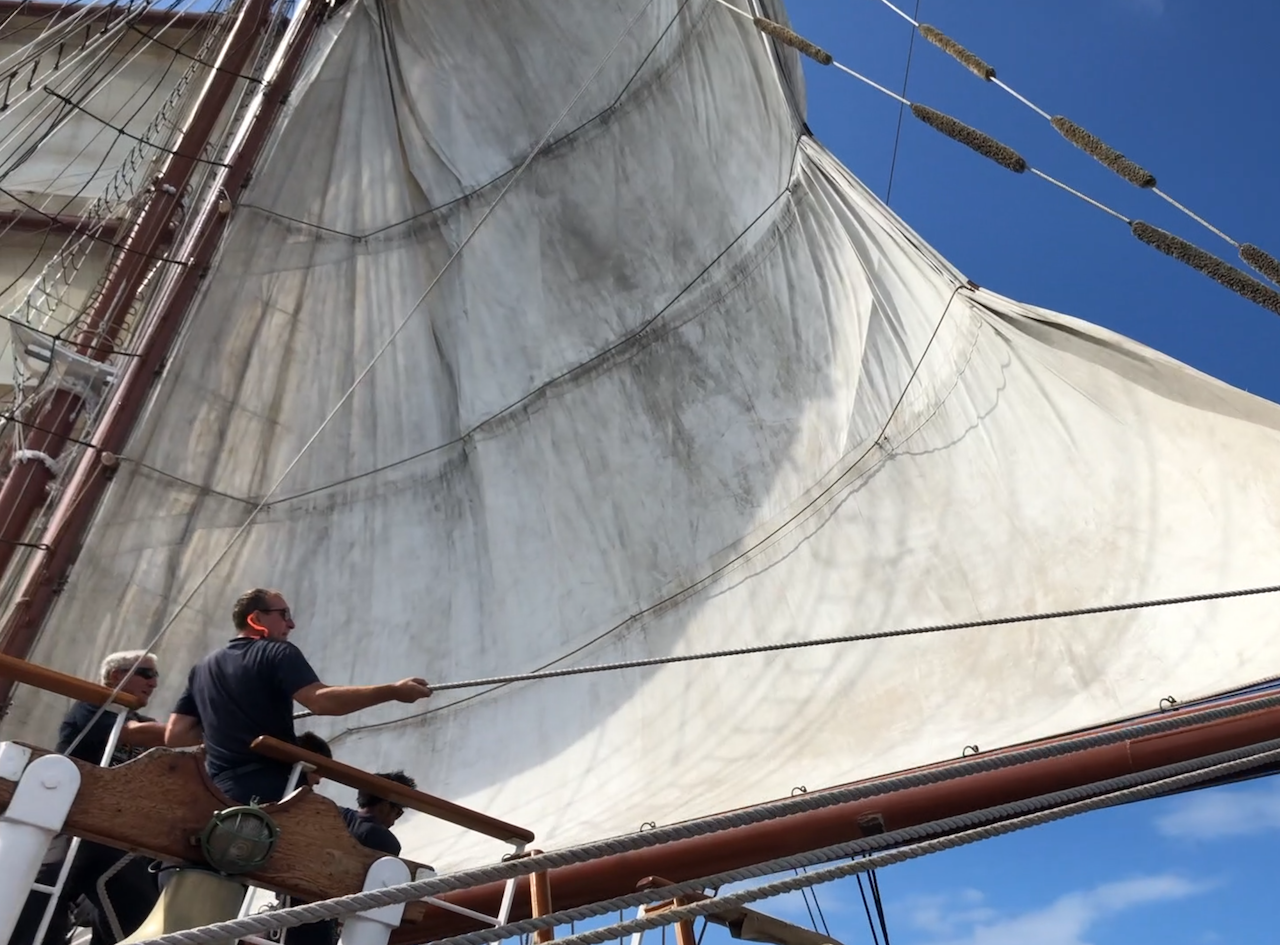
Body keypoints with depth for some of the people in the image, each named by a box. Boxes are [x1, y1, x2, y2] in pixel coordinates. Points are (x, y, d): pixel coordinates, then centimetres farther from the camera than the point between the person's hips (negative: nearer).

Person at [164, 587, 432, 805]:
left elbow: (174, 735, 13)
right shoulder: (278, 653, -4)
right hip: (273, 790, -7)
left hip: (220, 795, 7)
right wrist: (392, 691, -23)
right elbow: (320, 701, -22)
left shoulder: (202, 669, 16)